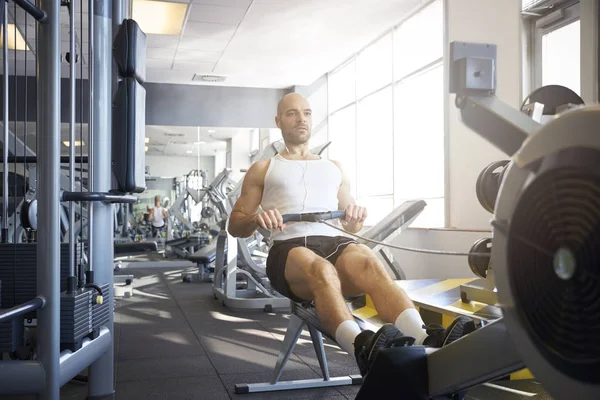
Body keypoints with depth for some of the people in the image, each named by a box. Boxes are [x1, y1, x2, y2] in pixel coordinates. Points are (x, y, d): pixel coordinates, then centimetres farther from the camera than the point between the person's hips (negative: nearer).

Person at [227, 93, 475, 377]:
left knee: (370, 263, -35)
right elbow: (235, 226, 17)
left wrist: (356, 219, 0)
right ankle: (363, 349, -66)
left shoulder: (335, 168, 29)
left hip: (335, 242, 2)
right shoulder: (262, 169, 21)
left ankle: (425, 342, -59)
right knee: (323, 271, -40)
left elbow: (352, 227, 27)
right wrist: (255, 220, -8)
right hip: (290, 249, -2)